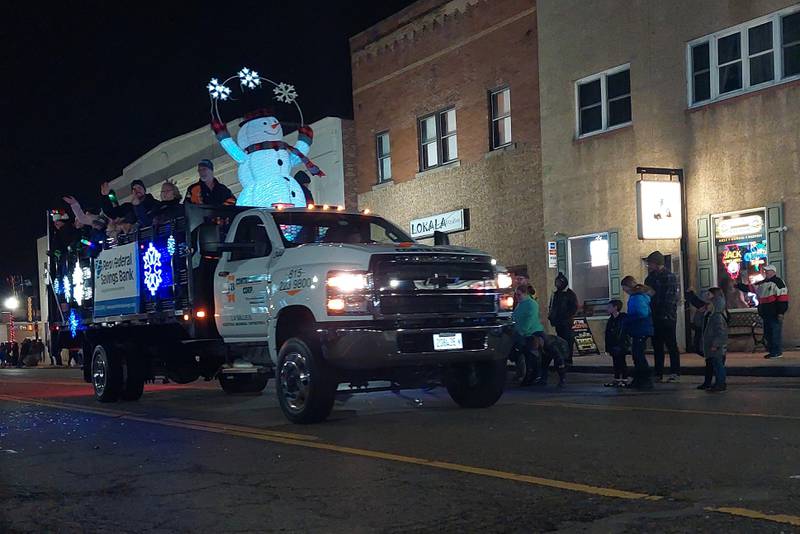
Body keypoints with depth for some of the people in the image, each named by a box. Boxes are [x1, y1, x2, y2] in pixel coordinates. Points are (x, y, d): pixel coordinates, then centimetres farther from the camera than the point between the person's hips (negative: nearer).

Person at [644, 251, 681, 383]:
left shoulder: (670, 277, -6)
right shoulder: (650, 279, 14)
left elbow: (673, 298, -13)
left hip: (667, 318, -7)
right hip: (655, 318, 7)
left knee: (671, 345, -2)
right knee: (657, 346, 9)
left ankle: (675, 373, 2)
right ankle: (658, 373, 14)